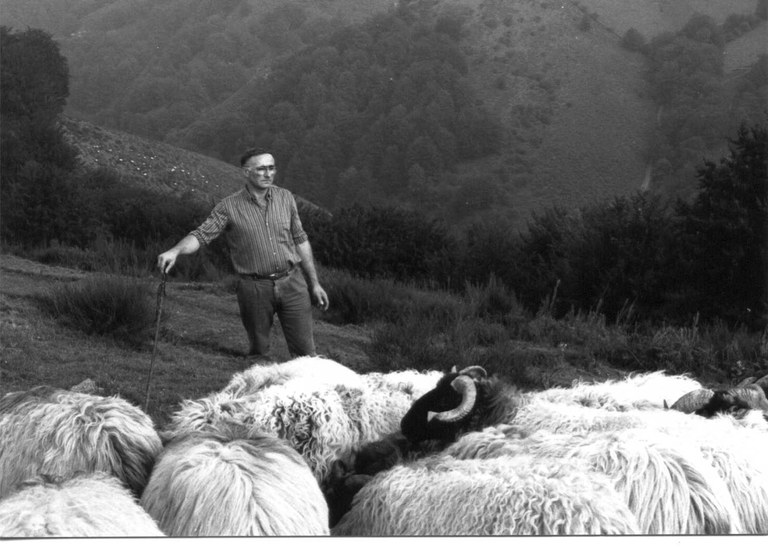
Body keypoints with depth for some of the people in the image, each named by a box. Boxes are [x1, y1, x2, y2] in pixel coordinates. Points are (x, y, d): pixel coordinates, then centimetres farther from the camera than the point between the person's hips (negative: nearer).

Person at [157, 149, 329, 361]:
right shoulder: (229, 206, -4)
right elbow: (201, 234, -13)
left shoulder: (285, 198, 6)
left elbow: (300, 240, 12)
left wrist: (315, 283, 12)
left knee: (305, 351, 2)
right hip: (254, 288, -2)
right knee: (259, 353, 8)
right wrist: (175, 251, -33)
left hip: (292, 283, 2)